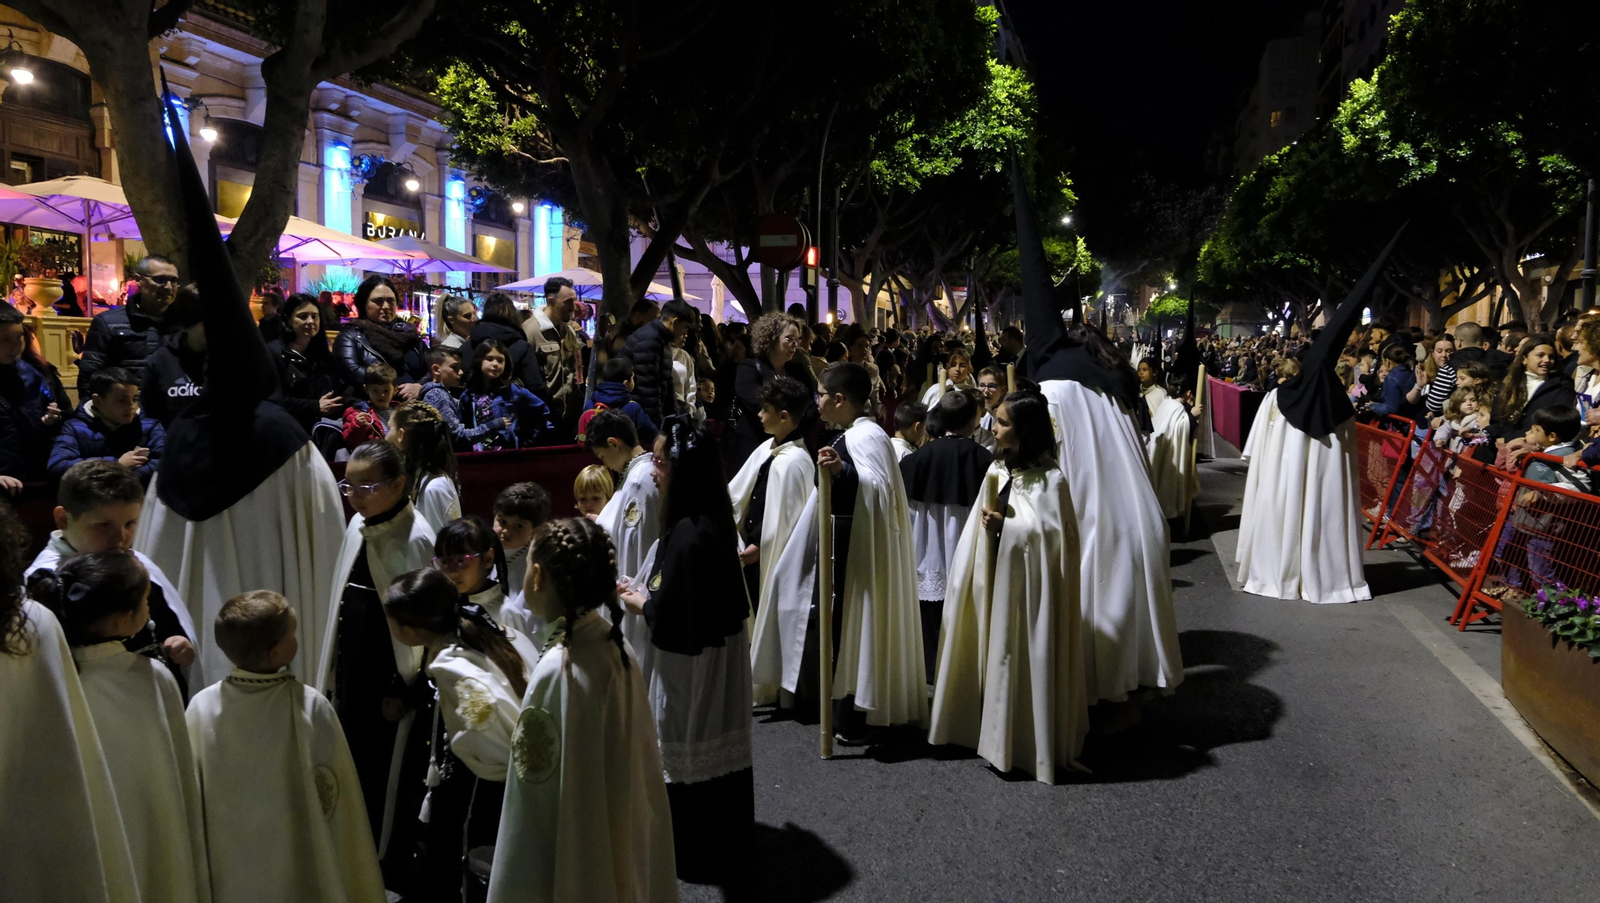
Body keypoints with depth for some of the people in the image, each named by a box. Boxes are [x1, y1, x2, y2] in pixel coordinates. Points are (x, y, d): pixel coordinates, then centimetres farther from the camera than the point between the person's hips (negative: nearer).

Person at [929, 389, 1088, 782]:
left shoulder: (1050, 479, -14)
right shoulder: (999, 470, 6)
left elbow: (1054, 537, -17)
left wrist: (1006, 524, -18)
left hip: (1028, 587, -7)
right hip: (995, 581, 7)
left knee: (1026, 660, 2)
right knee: (996, 655, 13)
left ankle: (1028, 742, 17)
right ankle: (999, 732, 27)